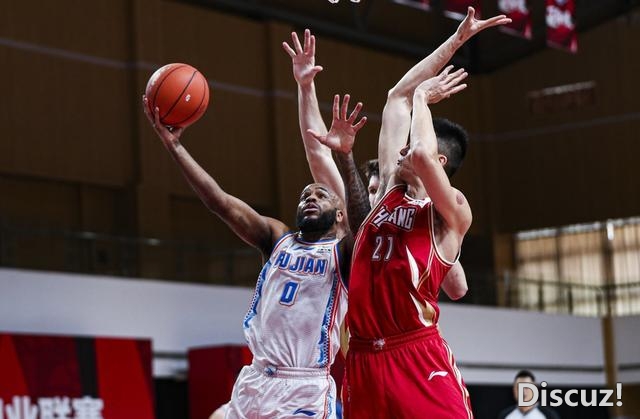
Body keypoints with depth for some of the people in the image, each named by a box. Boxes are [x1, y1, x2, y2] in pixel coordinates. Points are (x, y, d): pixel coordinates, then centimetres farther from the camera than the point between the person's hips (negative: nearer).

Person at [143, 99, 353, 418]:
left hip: (306, 391, -5)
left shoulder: (344, 253, 3)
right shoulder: (277, 239, 15)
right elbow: (220, 202, 6)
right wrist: (174, 145, -2)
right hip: (255, 380, 5)